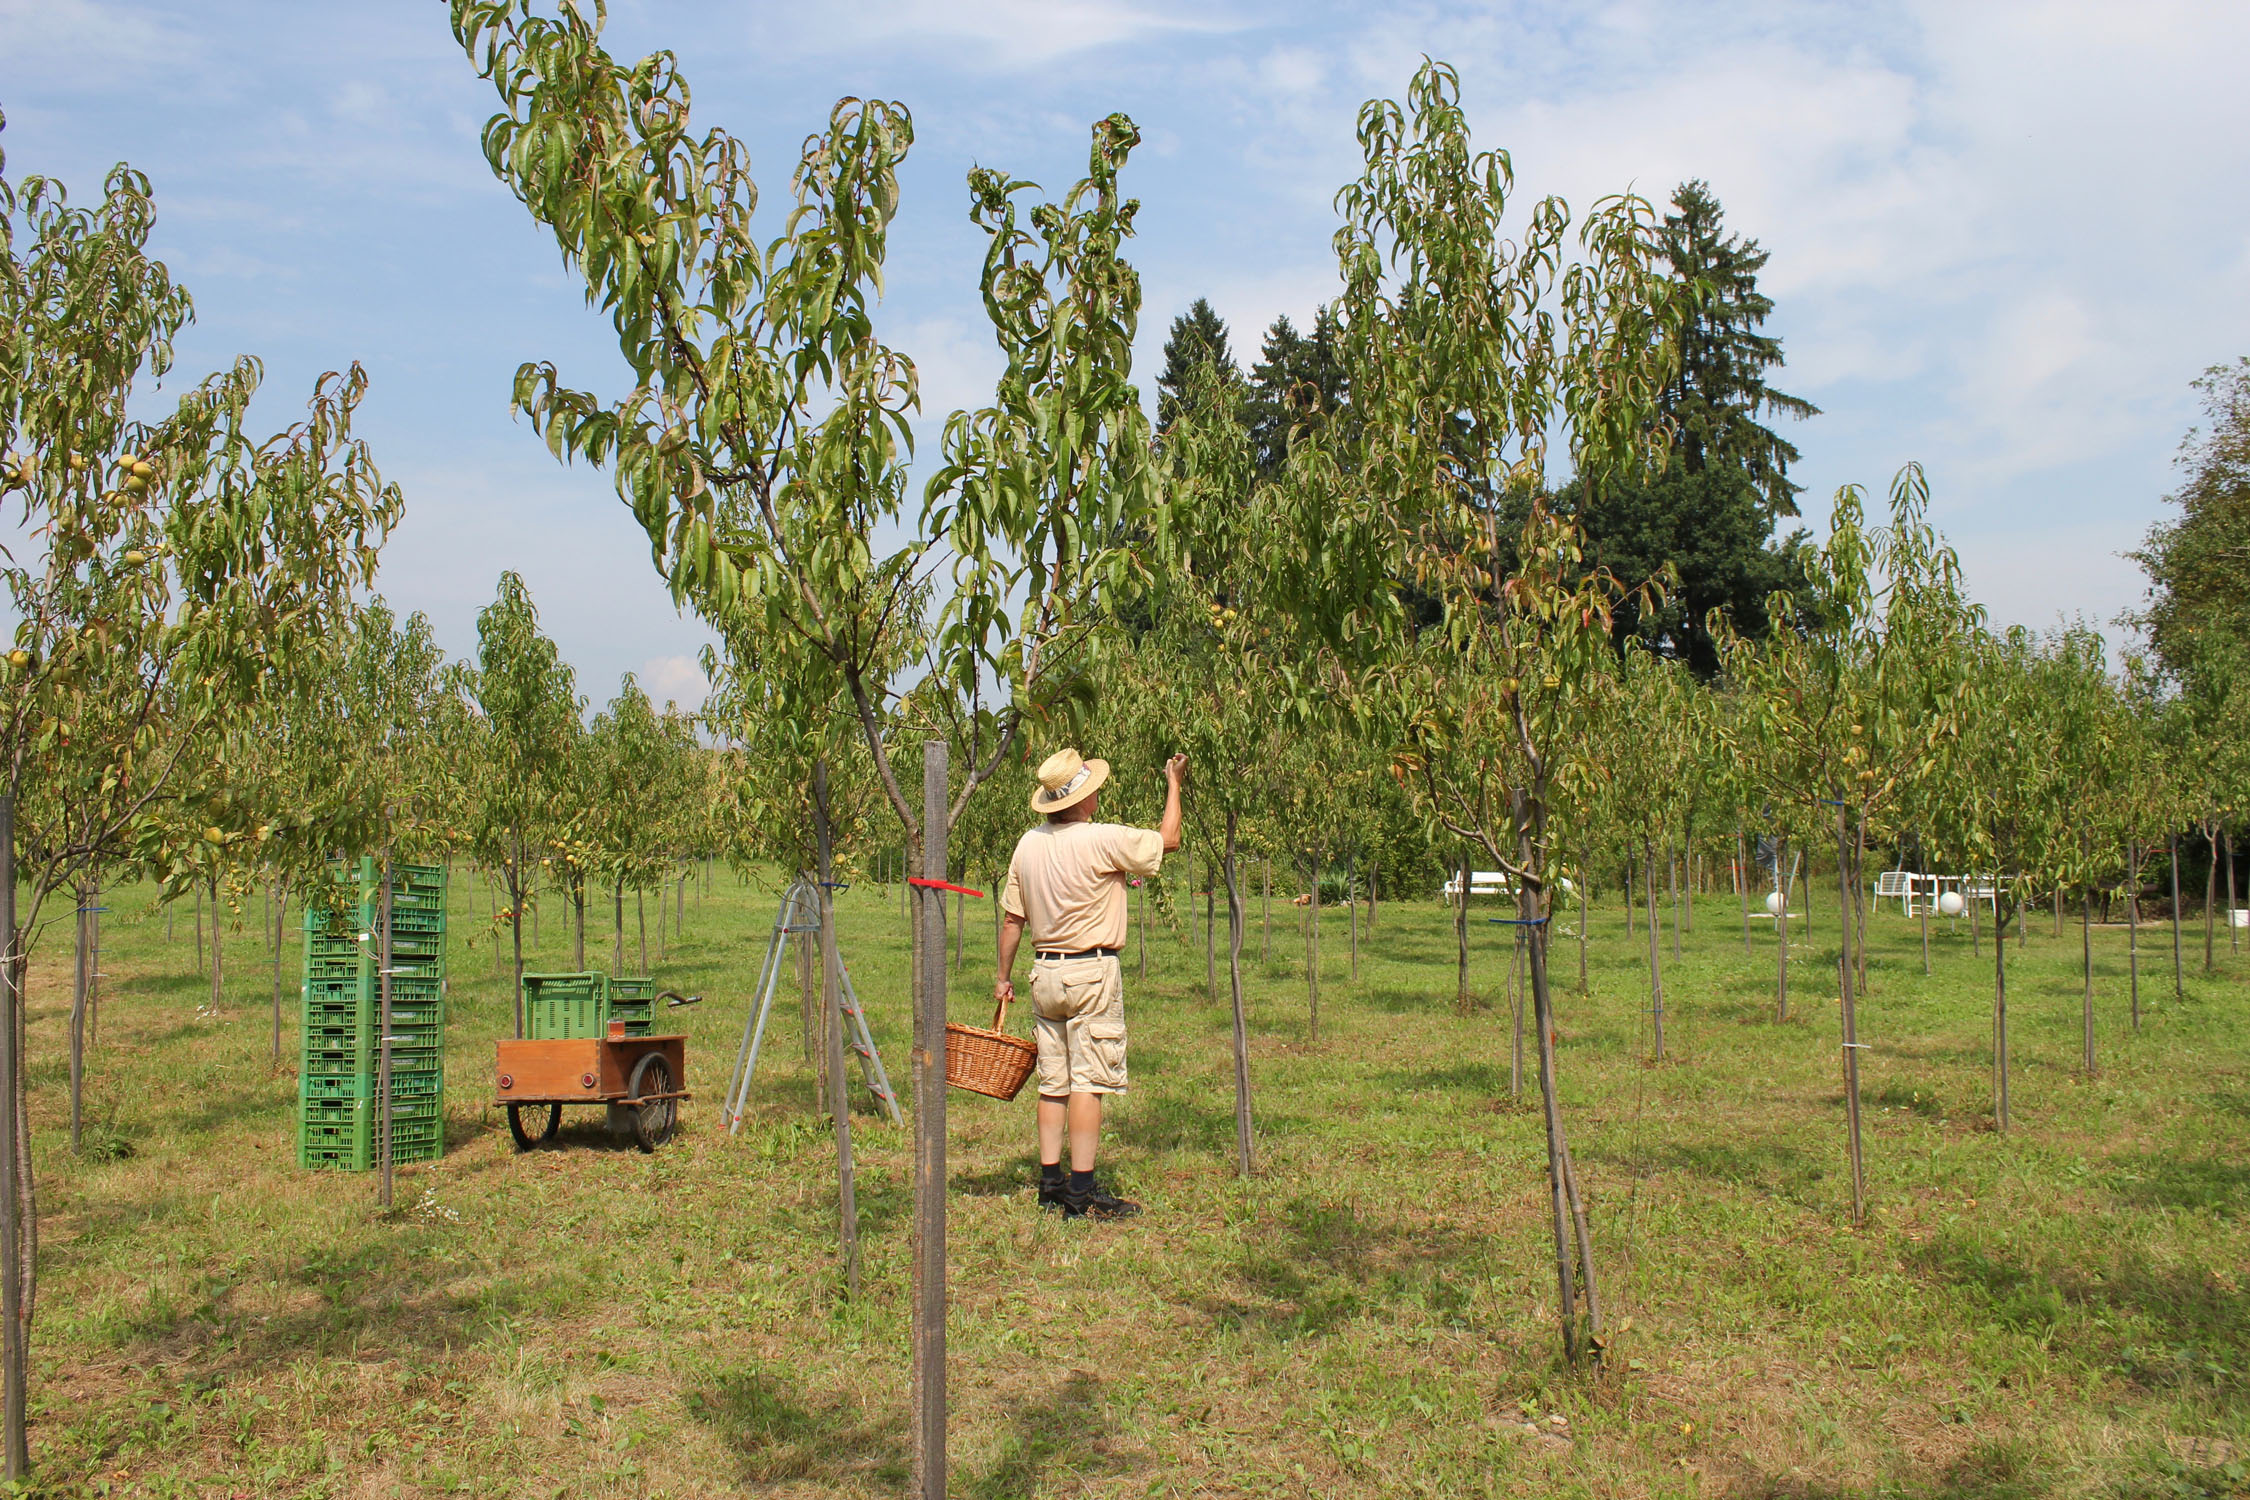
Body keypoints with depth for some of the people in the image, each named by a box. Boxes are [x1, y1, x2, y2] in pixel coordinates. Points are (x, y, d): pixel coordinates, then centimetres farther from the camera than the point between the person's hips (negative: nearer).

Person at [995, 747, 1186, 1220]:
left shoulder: (1028, 844, 5)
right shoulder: (1101, 840, -15)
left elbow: (1012, 918, 10)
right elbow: (1167, 840, -2)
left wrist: (1003, 976, 20)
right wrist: (1174, 783, 12)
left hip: (1044, 972, 7)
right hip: (1091, 972, -7)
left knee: (1053, 1081, 11)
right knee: (1088, 1080, -5)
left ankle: (1051, 1182, 15)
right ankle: (1082, 1191, -5)